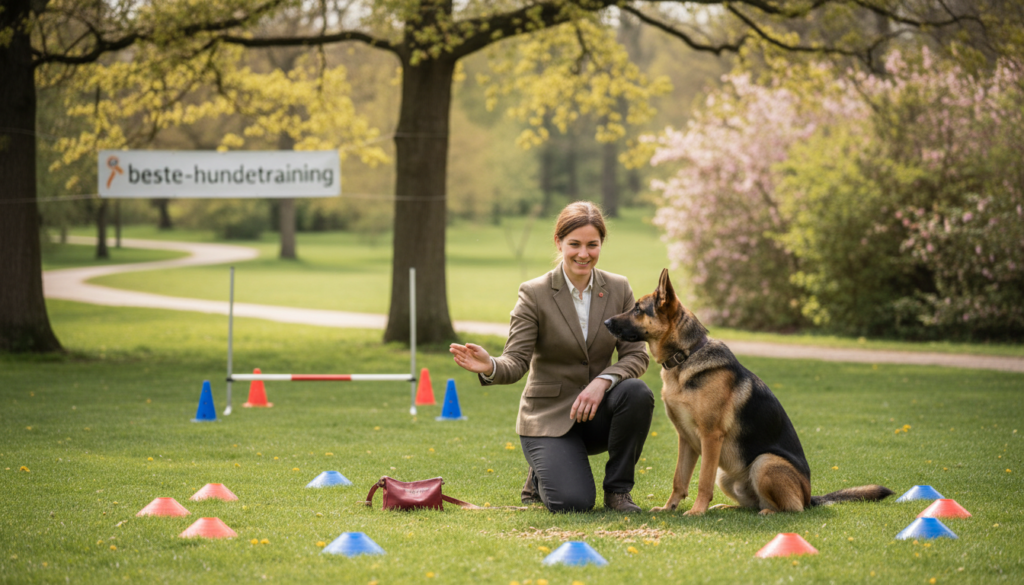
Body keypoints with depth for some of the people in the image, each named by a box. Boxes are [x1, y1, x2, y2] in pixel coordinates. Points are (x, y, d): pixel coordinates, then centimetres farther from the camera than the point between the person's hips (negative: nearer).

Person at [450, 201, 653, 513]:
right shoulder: (535, 294, -9)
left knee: (637, 393, -31)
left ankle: (618, 489, -9)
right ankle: (542, 477, 14)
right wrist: (489, 367, -38)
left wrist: (603, 381, -25)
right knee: (573, 503, -25)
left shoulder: (618, 289, 0)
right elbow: (516, 362, -14)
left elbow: (636, 355, -5)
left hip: (597, 410, 3)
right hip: (549, 415, -3)